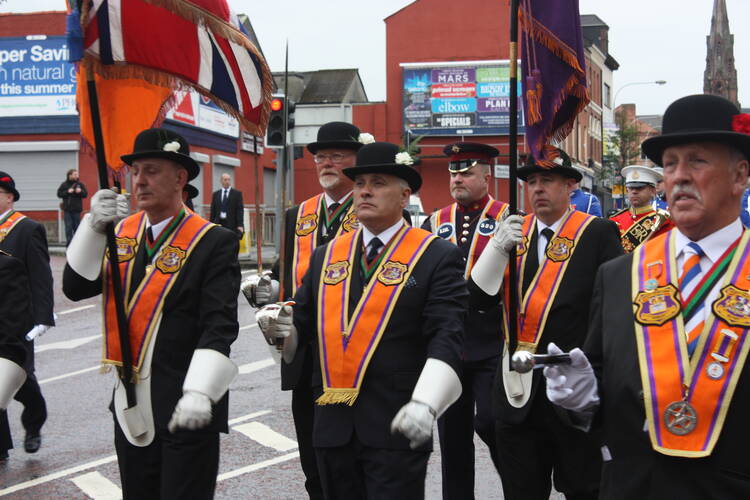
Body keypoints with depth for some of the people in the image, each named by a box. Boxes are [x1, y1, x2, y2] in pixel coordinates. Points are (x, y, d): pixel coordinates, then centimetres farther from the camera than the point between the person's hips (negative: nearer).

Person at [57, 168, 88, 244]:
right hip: (67, 210, -1)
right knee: (68, 227, -4)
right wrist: (67, 192, -12)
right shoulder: (64, 184, 3)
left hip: (76, 209, 1)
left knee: (77, 226, 4)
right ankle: (69, 243, 0)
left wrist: (80, 191, -15)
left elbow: (85, 194, 5)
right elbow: (59, 194, 0)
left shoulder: (80, 184, 5)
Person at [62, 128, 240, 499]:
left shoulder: (213, 242, -10)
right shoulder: (121, 232, 8)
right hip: (130, 406, 6)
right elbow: (75, 288, -1)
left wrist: (199, 393, -31)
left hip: (184, 411, -6)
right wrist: (94, 226, -14)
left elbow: (220, 325, -18)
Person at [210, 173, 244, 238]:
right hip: (219, 224, 3)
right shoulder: (216, 194, 12)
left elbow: (240, 210, -3)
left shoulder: (237, 193, 3)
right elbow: (213, 210, 12)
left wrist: (240, 225, -11)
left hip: (232, 225, -3)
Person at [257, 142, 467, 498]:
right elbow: (302, 323, 16)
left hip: (396, 429, -5)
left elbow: (446, 338, -12)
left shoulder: (437, 257, -3)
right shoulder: (326, 256, 13)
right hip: (333, 426, 5)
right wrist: (277, 324, -7)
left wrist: (425, 404, -25)